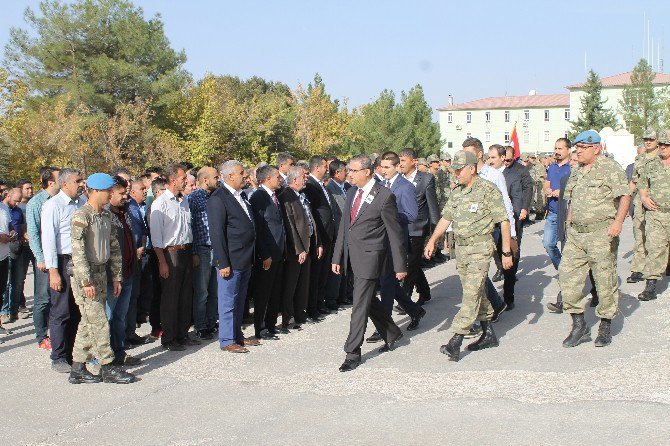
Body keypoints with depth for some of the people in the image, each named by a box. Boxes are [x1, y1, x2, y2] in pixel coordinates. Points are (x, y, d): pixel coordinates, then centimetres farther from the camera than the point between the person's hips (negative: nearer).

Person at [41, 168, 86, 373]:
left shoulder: (82, 203, 11)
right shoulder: (53, 206, -9)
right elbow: (48, 240, -12)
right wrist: (53, 271, -17)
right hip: (62, 263, -7)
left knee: (76, 312, 13)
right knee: (61, 312, -1)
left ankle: (70, 354, 24)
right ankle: (58, 359, 8)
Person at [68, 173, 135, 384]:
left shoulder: (106, 215, 12)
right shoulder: (81, 216, -14)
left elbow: (113, 247, 17)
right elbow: (78, 250, -21)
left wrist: (116, 277, 13)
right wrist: (86, 281, -23)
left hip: (101, 272, 8)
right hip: (85, 275, -8)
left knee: (88, 323, 10)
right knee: (99, 323, -6)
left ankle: (78, 369, 17)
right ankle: (108, 368, 2)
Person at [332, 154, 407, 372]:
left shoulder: (384, 196, -13)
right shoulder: (352, 193, 9)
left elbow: (394, 233, -9)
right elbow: (344, 226, 15)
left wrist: (400, 265, -7)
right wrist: (337, 258, 13)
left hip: (370, 256, -7)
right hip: (353, 256, 7)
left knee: (360, 305, -4)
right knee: (368, 300, 18)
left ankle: (353, 353, 4)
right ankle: (392, 333, 37)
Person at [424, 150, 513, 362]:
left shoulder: (488, 190, -10)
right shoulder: (457, 192, 11)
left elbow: (504, 221, -9)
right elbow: (446, 218, 16)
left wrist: (506, 252, -11)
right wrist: (432, 240, 4)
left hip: (481, 248, -7)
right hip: (461, 247, 8)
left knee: (471, 293, -11)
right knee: (476, 292, 13)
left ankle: (455, 342, -16)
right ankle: (489, 334, 25)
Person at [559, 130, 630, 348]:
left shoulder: (610, 168, -5)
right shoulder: (577, 172, 17)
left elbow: (625, 196, -11)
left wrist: (618, 221, -22)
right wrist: (569, 227, 17)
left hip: (602, 234, -6)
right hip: (576, 234, 7)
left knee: (605, 280, 1)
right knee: (567, 275, -1)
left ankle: (605, 327, 16)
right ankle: (579, 326, 9)